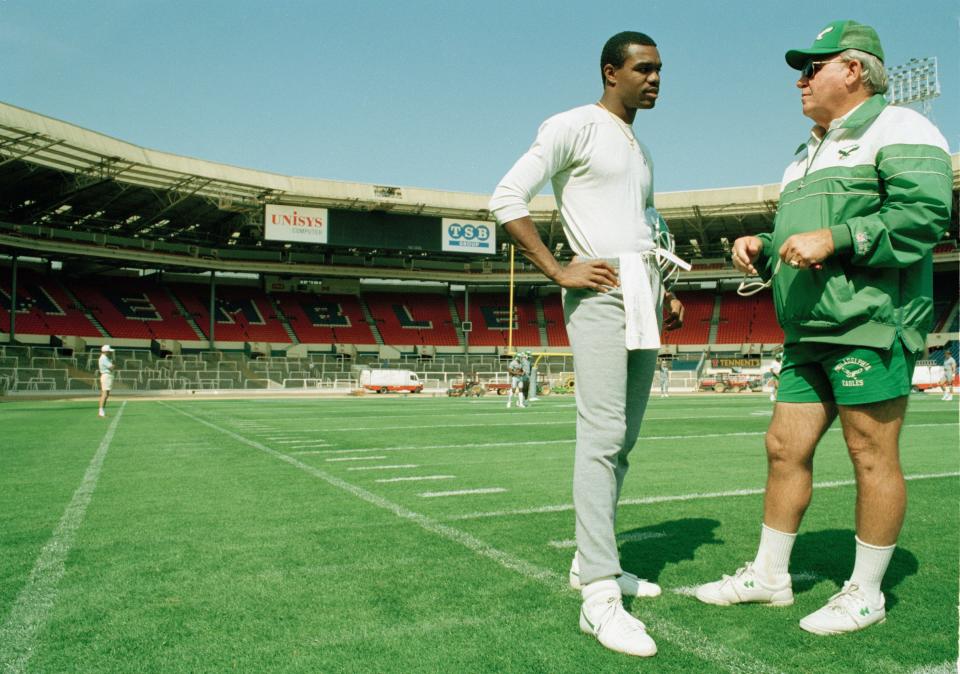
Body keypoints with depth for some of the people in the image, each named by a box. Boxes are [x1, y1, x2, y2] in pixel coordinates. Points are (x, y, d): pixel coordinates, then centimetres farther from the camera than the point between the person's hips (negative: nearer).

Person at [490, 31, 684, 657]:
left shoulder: (642, 151, 25)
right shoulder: (574, 127, -1)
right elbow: (506, 199, -10)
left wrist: (665, 293, 18)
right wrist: (559, 271, -14)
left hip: (644, 298, 9)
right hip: (600, 294, -9)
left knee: (623, 440, 9)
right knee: (603, 436, -16)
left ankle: (591, 561, 21)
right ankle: (600, 595, -14)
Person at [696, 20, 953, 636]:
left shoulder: (899, 130, -1)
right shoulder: (809, 154, 25)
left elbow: (924, 214, -17)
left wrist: (834, 238, -21)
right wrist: (761, 247, 9)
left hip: (872, 326, -8)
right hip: (809, 334, 9)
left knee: (873, 456, -1)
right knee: (785, 449, 8)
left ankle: (866, 594, 13)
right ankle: (769, 575, 20)